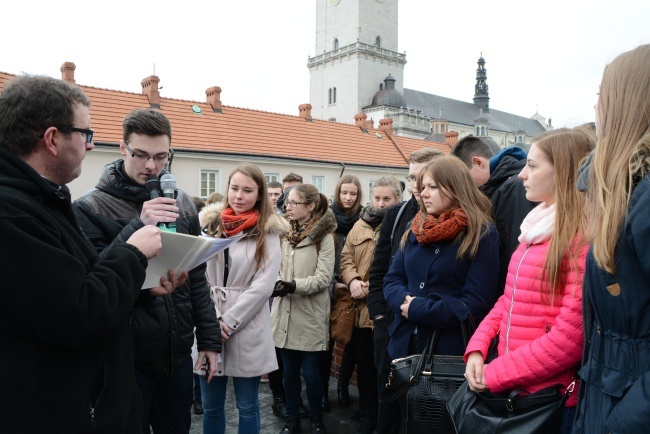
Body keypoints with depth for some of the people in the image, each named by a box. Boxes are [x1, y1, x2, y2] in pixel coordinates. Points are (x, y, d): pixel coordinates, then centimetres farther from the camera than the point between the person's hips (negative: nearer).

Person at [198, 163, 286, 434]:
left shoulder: (268, 231, -2)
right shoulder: (210, 223, 6)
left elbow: (264, 284, -9)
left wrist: (229, 321, -13)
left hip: (248, 328, -2)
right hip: (209, 325, 3)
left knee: (247, 406, 10)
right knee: (210, 405, 14)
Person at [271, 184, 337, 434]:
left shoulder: (324, 236, -8)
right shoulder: (286, 233, 9)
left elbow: (324, 278, -14)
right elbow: (278, 268, 13)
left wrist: (293, 286, -25)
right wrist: (275, 282, -8)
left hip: (310, 315, -4)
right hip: (285, 312, 5)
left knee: (311, 372, 5)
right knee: (289, 371, 13)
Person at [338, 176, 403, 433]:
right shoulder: (360, 225, 12)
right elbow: (346, 258, 12)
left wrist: (371, 288, -19)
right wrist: (352, 280, -7)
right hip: (361, 309, 6)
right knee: (364, 363, 17)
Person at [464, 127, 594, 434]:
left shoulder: (583, 236, -17)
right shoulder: (536, 227, 10)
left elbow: (570, 336, -22)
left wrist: (496, 374, -15)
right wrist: (477, 348, -1)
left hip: (553, 401, -8)